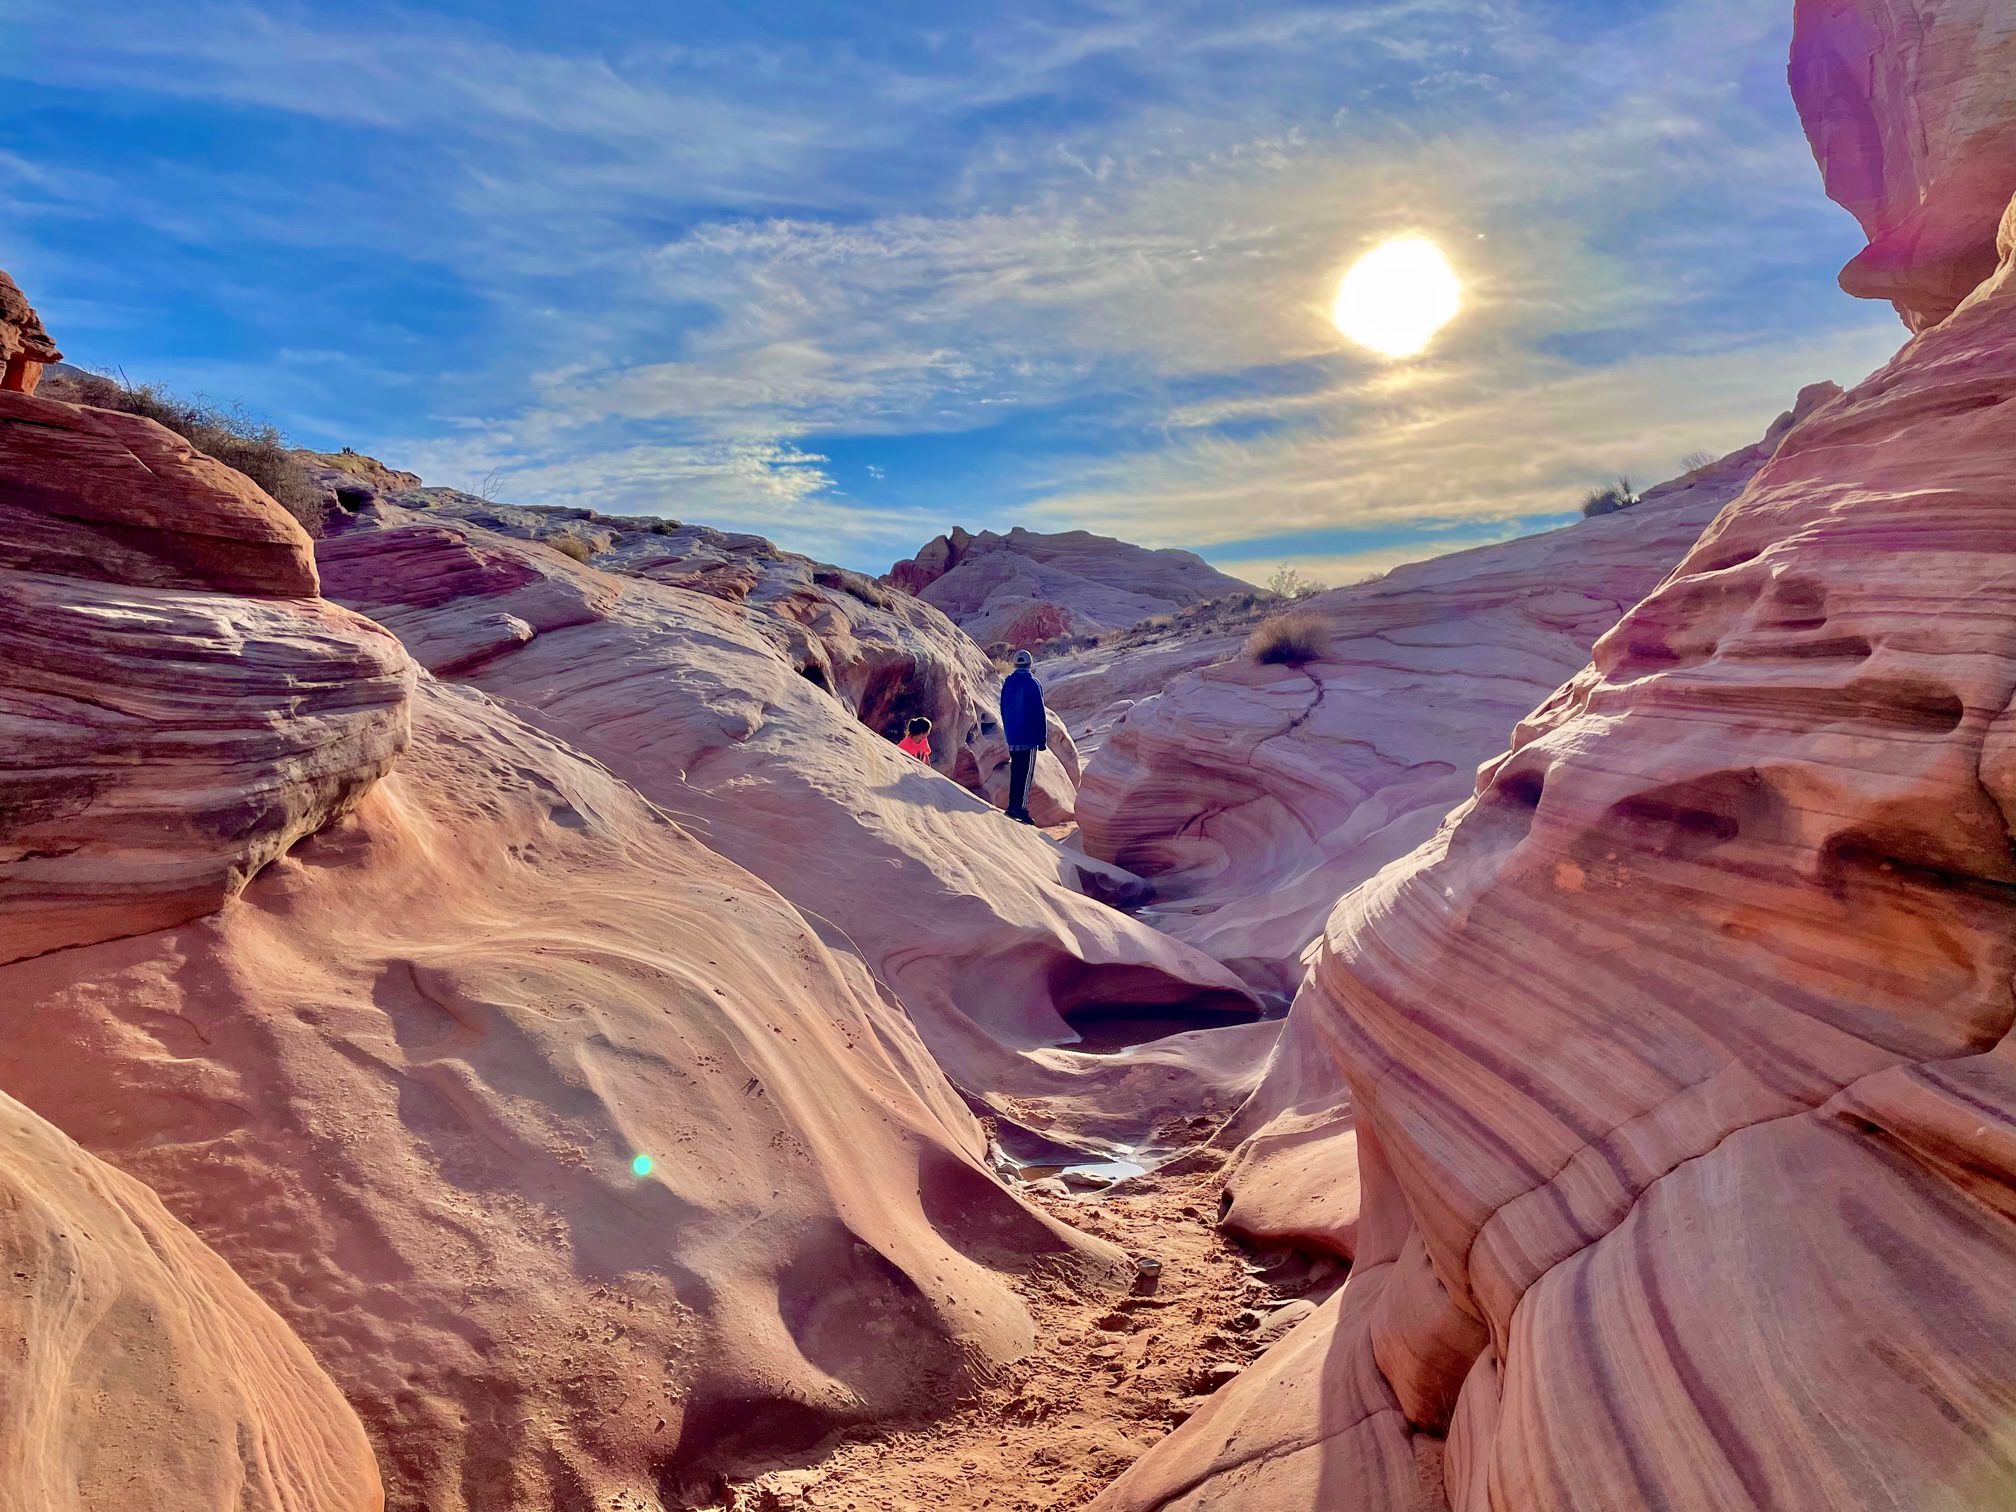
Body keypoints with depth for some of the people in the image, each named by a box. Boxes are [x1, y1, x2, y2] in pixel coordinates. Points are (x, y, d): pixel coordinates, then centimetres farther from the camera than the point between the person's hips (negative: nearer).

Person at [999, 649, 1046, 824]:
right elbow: (1039, 713, -10)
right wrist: (1042, 739, -6)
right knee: (1025, 773, -5)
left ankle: (1012, 806, 16)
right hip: (1029, 737, -6)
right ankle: (1022, 808, -9)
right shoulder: (1033, 684, -10)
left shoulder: (1007, 683, 8)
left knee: (1015, 771, 13)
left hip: (1012, 737, 6)